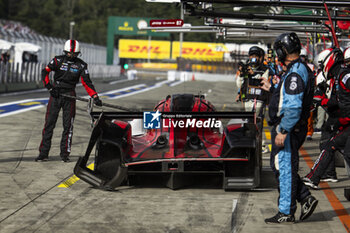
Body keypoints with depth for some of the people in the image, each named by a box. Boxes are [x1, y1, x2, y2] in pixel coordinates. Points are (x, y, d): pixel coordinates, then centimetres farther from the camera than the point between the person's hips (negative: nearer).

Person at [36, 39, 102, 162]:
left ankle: (65, 154, 9)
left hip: (69, 96, 1)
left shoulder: (81, 65, 3)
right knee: (49, 123, -1)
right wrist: (49, 86, -16)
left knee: (68, 125, 1)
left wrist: (95, 97, -9)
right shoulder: (58, 60, -1)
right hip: (55, 93, -1)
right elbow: (45, 72, -4)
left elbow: (86, 82, 1)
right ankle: (43, 153, 3)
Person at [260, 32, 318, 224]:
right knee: (279, 166, 17)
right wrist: (272, 89, 31)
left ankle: (286, 213, 6)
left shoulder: (295, 73, -20)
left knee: (285, 169, -2)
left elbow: (294, 107, -27)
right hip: (288, 128, 10)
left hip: (288, 129, -10)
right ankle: (306, 198, 16)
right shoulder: (300, 69, 13)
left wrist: (283, 131, -26)